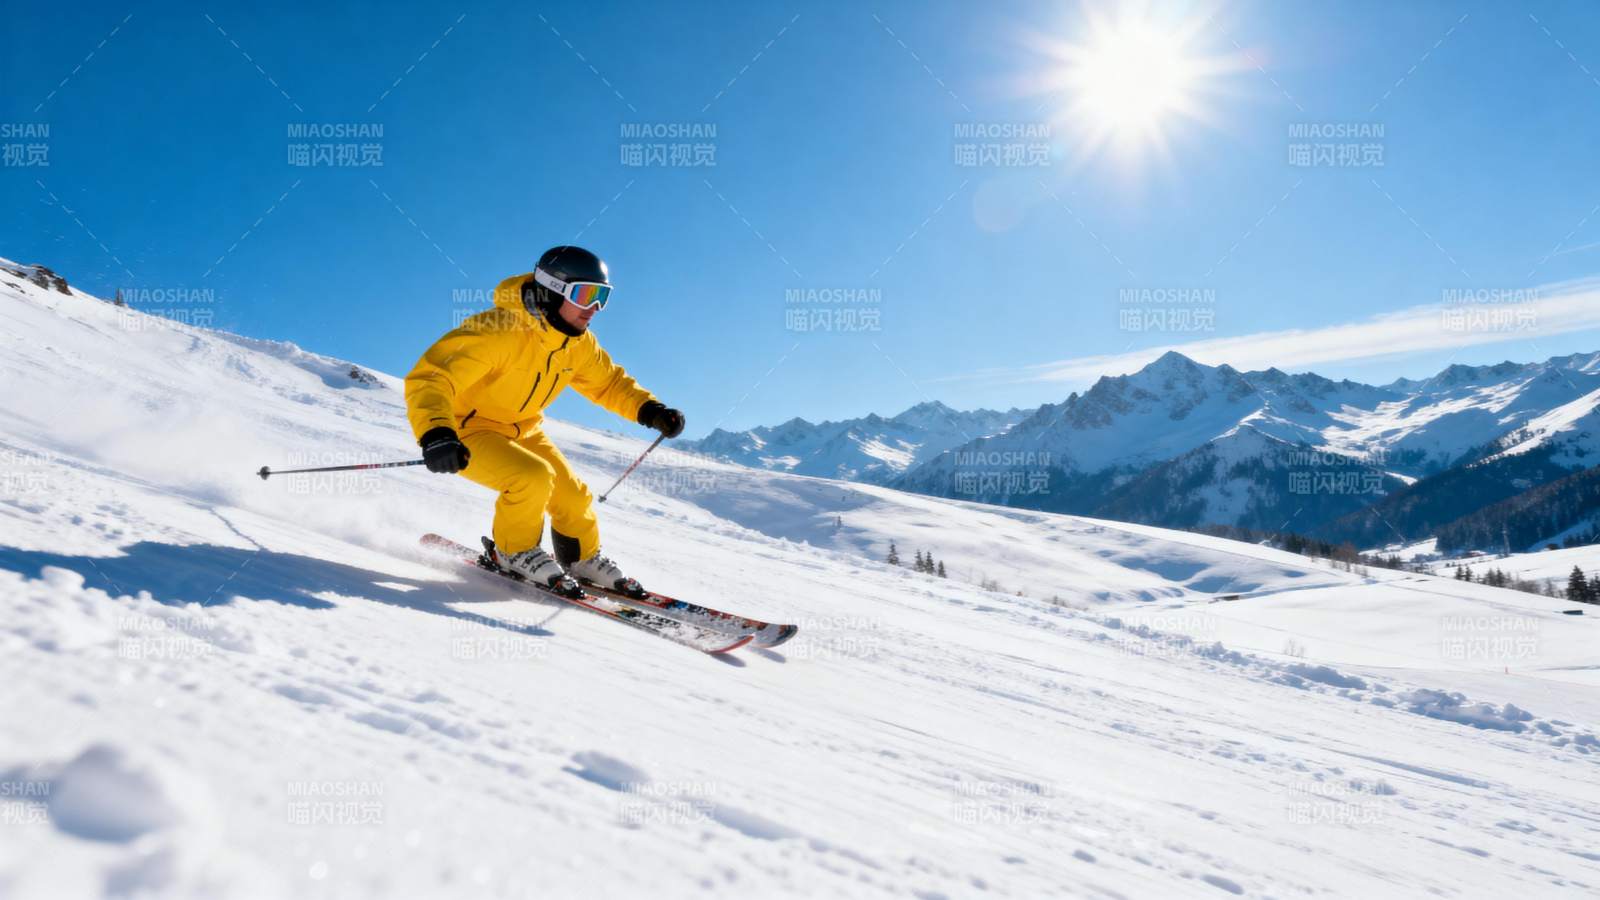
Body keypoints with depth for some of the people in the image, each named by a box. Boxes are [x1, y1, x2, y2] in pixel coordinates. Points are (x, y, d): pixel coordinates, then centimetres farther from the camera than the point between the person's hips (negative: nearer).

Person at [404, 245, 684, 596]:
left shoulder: (578, 342, -7)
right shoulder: (499, 331, -32)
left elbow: (608, 381, 10)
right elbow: (428, 378, -36)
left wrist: (650, 409, -7)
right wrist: (435, 434, -53)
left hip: (523, 431, 7)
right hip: (467, 433, -7)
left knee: (574, 498, 1)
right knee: (534, 477, -29)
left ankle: (583, 559, 31)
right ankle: (513, 552, -2)